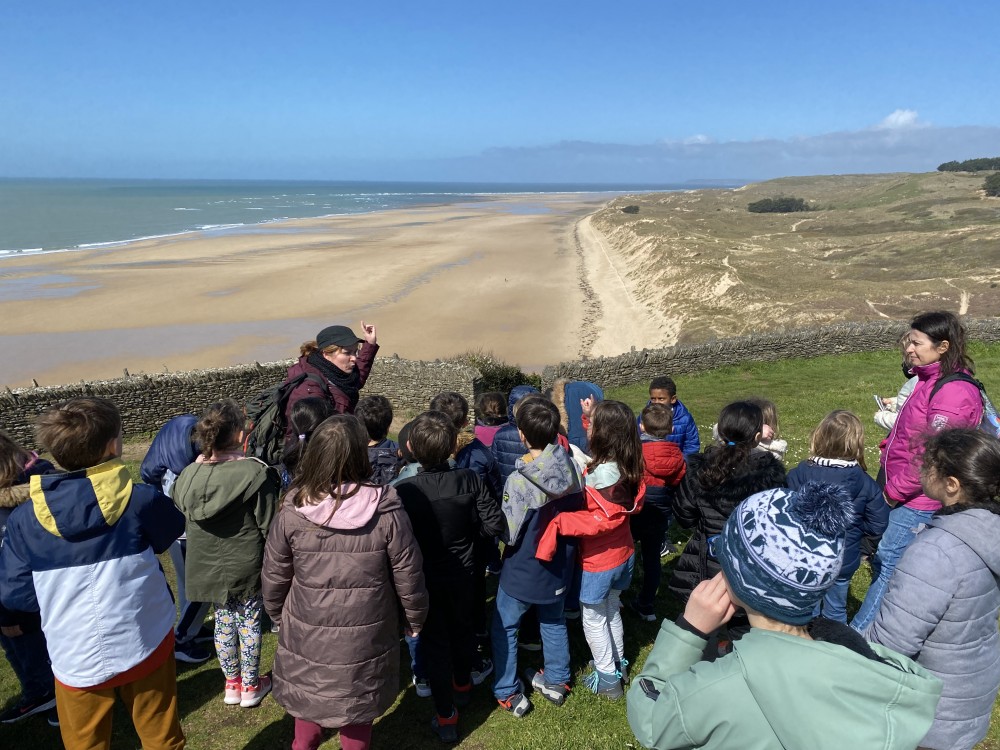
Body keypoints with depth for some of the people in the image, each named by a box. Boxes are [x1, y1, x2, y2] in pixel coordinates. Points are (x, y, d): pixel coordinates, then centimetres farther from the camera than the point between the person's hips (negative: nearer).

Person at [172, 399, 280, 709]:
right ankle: (250, 686, 29)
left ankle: (232, 683, 36)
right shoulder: (256, 474, -23)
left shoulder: (188, 476, -9)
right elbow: (268, 526, -17)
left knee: (223, 622, 20)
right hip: (246, 567, -4)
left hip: (207, 568, 4)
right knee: (249, 623, 14)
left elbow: (182, 513, 5)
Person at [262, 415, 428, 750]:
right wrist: (415, 618, 8)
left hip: (307, 634, 1)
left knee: (308, 697, 27)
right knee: (357, 702, 22)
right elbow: (408, 576, -11)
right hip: (365, 635, -1)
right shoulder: (386, 512, -20)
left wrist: (277, 613, 17)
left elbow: (273, 577, -4)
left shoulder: (292, 513, -16)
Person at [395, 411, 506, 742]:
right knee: (462, 628, 27)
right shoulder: (469, 481, -19)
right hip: (462, 574, 3)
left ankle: (446, 717, 24)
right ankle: (463, 684, 51)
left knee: (435, 642, 14)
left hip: (425, 579, -2)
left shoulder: (403, 491, -26)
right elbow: (494, 524, -14)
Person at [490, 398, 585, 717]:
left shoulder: (518, 481, -30)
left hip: (523, 571, -5)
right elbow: (578, 513, 0)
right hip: (560, 566, 5)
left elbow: (509, 533, -20)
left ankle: (508, 693, 26)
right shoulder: (574, 469, -14)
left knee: (504, 627, 16)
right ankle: (556, 681, 41)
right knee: (554, 621, 26)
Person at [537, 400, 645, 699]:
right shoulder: (627, 467, -7)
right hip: (623, 554, 8)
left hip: (599, 561, -8)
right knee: (612, 612, 27)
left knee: (593, 620, 14)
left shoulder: (603, 474, -32)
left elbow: (603, 520, -33)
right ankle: (617, 665, 45)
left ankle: (608, 679, 29)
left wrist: (560, 522, -32)